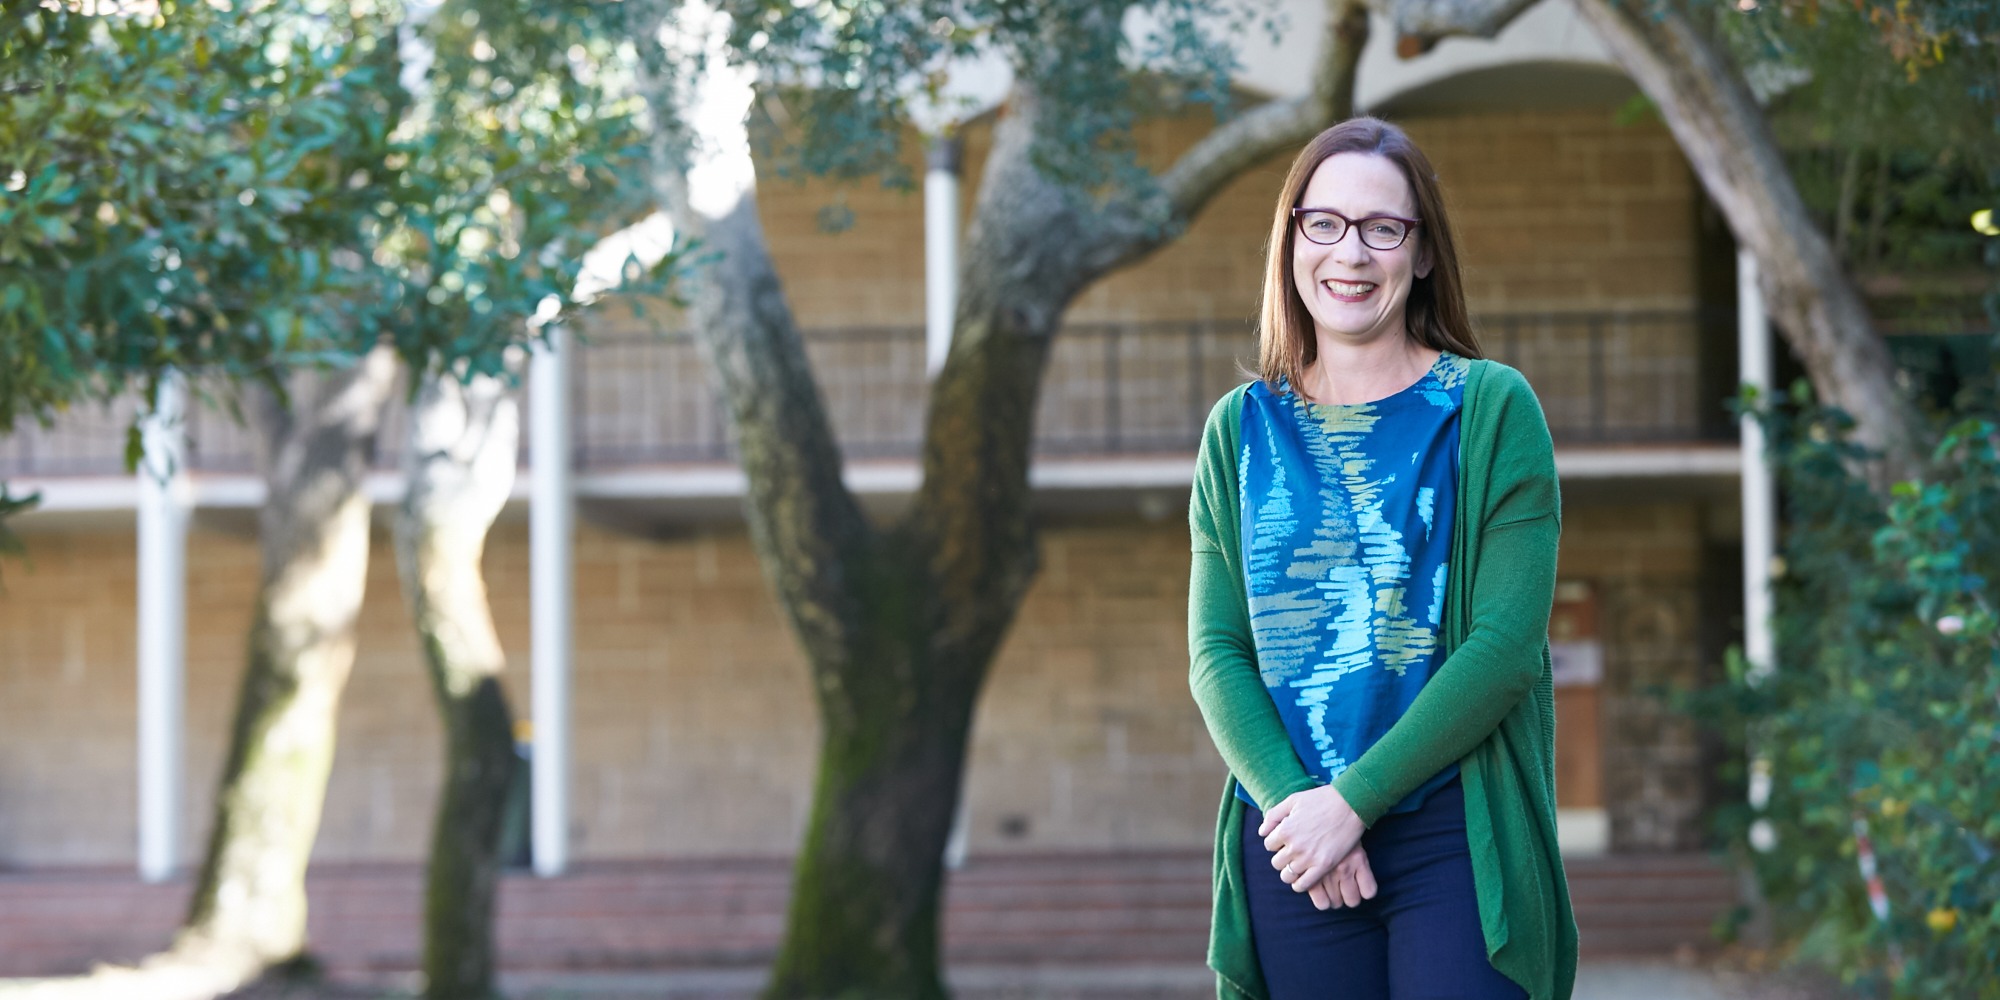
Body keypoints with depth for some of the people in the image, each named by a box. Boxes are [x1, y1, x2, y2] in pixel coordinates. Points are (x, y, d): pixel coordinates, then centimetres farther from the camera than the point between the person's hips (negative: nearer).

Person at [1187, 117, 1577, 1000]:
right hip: (1293, 844, 3)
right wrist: (1289, 799, -12)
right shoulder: (1240, 429, 10)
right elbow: (1215, 651, 5)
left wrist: (1354, 799, -14)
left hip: (1455, 836, -3)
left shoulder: (1491, 410, 0)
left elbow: (1507, 639, -8)